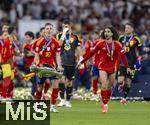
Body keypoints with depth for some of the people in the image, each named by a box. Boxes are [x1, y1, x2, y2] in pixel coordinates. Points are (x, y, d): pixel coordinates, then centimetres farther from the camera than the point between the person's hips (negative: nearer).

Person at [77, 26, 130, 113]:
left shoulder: (117, 44, -3)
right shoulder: (101, 43, -3)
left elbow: (123, 55, -1)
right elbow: (92, 53, 4)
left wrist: (127, 67, -7)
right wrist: (82, 62, 6)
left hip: (113, 68, 1)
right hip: (103, 67, -1)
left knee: (109, 87, 8)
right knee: (104, 85, -15)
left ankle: (105, 103, 27)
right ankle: (105, 104, -7)